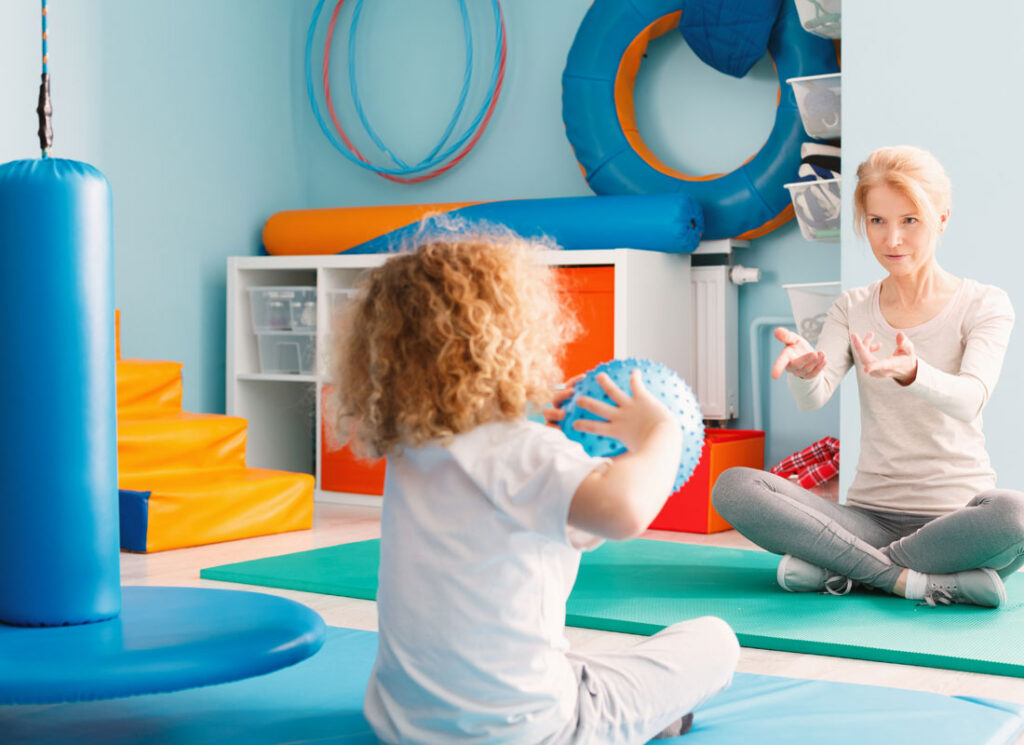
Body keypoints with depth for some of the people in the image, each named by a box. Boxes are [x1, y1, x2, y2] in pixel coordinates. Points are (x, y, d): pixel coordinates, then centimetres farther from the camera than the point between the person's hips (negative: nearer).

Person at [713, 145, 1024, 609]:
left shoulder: (984, 305, 1)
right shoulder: (852, 308, 10)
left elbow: (969, 399, -19)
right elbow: (812, 399, -8)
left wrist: (910, 373, -42)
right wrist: (803, 368, -34)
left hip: (955, 514, -2)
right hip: (869, 514, 3)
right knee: (732, 487, -21)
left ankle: (839, 567, -21)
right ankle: (906, 577, -24)